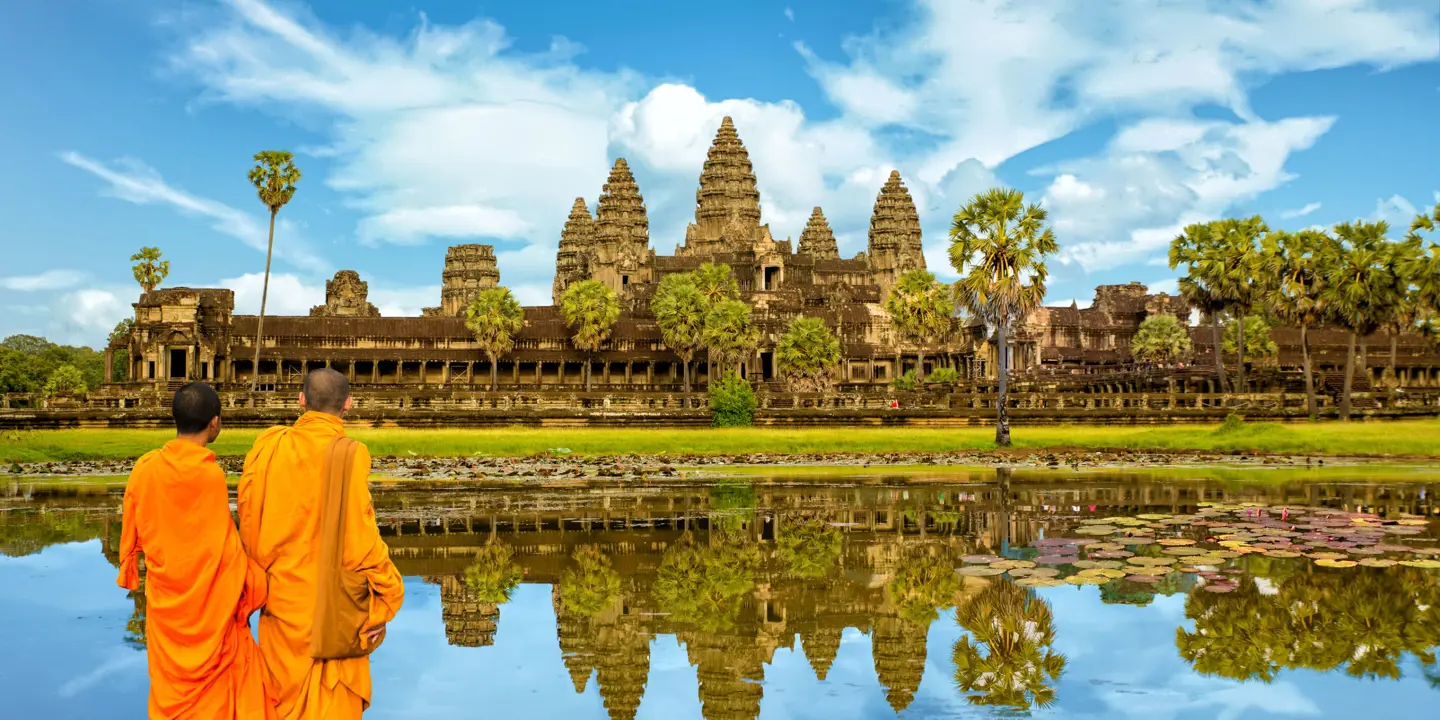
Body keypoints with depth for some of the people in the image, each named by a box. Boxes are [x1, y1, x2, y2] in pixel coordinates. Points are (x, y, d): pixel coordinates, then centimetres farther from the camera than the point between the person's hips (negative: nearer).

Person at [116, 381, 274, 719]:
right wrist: (251, 585, 2)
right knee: (215, 678, 10)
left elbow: (131, 531, 3)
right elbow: (226, 544, -11)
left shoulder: (145, 467, -9)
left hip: (164, 595, 4)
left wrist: (129, 571, 19)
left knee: (171, 679, 16)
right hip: (210, 597, -3)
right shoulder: (211, 474, -19)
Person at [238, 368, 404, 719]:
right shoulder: (348, 455, -18)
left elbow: (250, 521, -1)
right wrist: (384, 599, -8)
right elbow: (359, 535, -19)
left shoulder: (269, 446, -6)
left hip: (282, 595, 4)